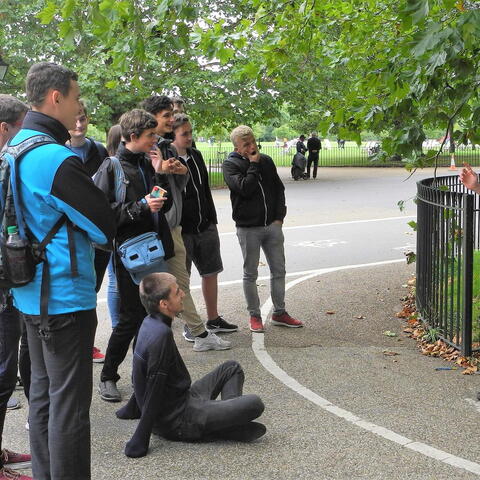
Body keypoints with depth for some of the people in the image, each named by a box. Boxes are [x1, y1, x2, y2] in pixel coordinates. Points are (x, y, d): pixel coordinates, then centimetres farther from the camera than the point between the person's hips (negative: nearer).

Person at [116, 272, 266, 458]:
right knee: (254, 404, -21)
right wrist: (140, 442, -24)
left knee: (232, 368, 20)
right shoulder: (161, 334, -26)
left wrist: (132, 408, 28)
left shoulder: (150, 323, 4)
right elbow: (154, 387, -27)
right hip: (177, 421, -10)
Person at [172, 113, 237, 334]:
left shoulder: (196, 155, 9)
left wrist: (212, 220, 15)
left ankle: (213, 319, 26)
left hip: (205, 227, 7)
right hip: (182, 230, -7)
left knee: (211, 273, 13)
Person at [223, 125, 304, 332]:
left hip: (272, 225, 5)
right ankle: (254, 315, 16)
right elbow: (244, 188, -22)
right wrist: (253, 165, -14)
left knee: (278, 270, 10)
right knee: (250, 274, 5)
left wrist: (279, 217, 4)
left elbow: (279, 189, 14)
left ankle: (279, 313, 22)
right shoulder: (231, 165, -6)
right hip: (248, 228, -5)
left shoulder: (266, 161, 9)